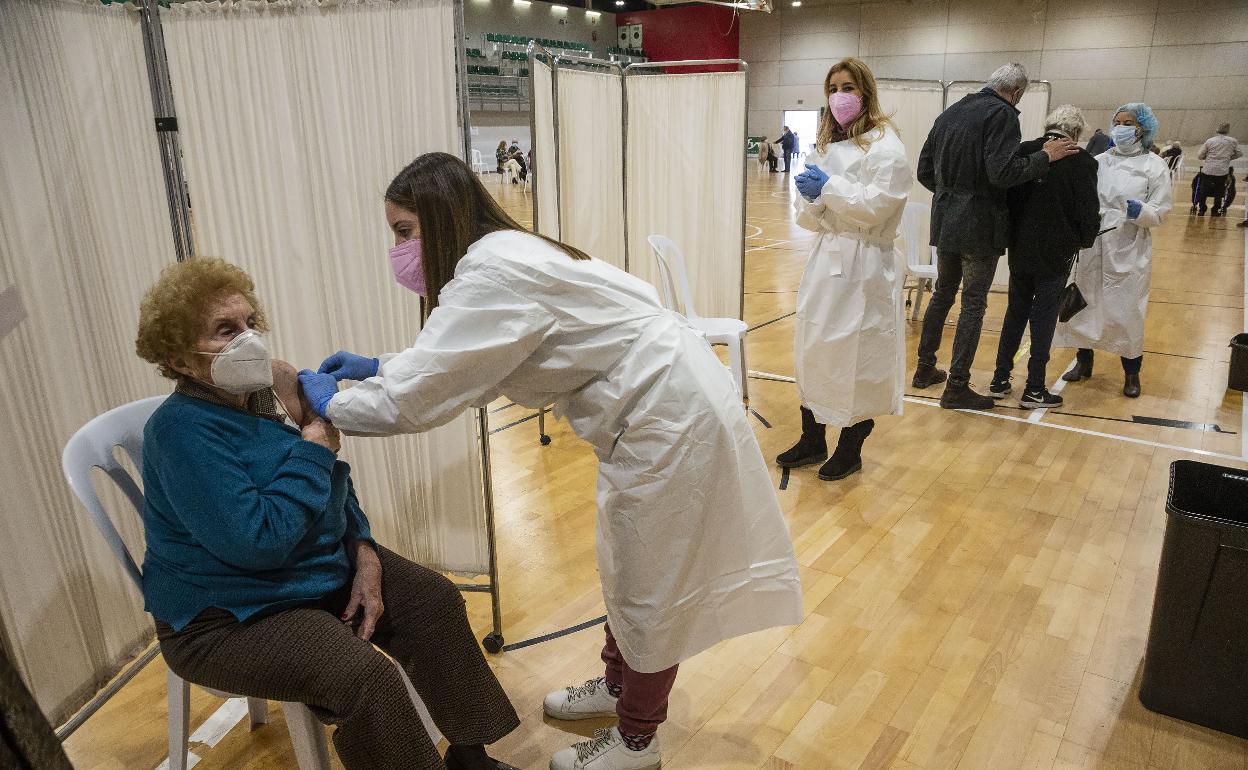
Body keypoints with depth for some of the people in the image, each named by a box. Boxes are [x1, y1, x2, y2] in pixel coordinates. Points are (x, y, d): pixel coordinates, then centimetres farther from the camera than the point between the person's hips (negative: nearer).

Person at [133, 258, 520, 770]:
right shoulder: (184, 430, -23)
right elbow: (258, 540, -32)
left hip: (321, 567, 9)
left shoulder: (265, 393, 1)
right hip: (228, 617, -8)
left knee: (434, 600, 0)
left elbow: (334, 487, 12)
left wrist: (366, 558, -4)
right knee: (365, 676, -28)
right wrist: (316, 436, -26)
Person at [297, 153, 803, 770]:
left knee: (650, 584, 7)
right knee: (628, 567, 23)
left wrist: (332, 403, -5)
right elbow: (453, 365, 19)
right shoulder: (503, 254, 8)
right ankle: (617, 685, 44)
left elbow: (417, 400, -21)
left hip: (670, 413, -10)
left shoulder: (493, 273, -23)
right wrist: (376, 368, 14)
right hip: (656, 403, 10)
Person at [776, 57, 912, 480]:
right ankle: (812, 441, 24)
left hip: (863, 266, -7)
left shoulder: (885, 146, -6)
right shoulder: (827, 145, 15)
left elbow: (877, 205, -19)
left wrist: (830, 187, -17)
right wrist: (811, 197, -8)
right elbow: (810, 218, 13)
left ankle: (851, 449, 16)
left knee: (856, 357, 0)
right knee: (813, 350, 10)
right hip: (826, 258, 7)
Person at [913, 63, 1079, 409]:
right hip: (979, 226, -7)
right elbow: (1002, 173, -22)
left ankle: (925, 369, 26)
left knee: (942, 294, 19)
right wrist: (1045, 156, -11)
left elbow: (924, 171, 12)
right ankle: (957, 388, 5)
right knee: (973, 304, 1)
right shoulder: (1002, 114, -11)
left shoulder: (950, 113, 11)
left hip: (945, 221, 7)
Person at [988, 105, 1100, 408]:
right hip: (1056, 255, -3)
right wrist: (1085, 239, 11)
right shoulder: (1082, 162, -12)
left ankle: (1000, 379, 21)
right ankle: (1034, 389, 12)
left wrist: (1014, 236, 14)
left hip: (1020, 250, 4)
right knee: (1044, 318, 6)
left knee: (1015, 313, 17)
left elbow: (1008, 198, 2)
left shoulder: (1023, 152, -2)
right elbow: (1088, 212, -9)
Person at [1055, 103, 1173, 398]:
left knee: (1126, 312, 1)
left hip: (1129, 252, -2)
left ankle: (1132, 372, 19)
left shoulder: (1155, 166, 0)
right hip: (1092, 249, 3)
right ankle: (1084, 362, 27)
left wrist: (1139, 211, -23)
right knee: (1084, 305, 8)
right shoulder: (1099, 161, 6)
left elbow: (1159, 213, -4)